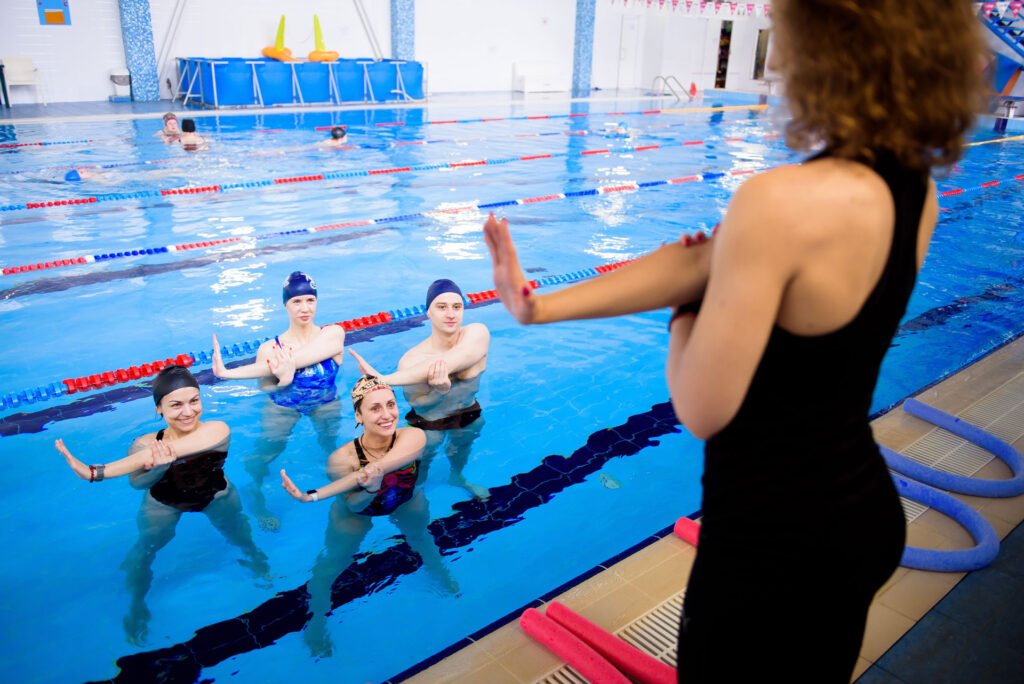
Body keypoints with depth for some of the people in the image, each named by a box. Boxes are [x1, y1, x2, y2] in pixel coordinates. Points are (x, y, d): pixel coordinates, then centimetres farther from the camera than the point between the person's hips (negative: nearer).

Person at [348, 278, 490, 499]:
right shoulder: (411, 361, -33)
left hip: (469, 415, 3)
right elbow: (415, 403, -20)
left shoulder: (478, 334, -33)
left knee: (461, 450, 30)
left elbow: (444, 365, -48)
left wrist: (384, 379, -51)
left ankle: (457, 478, 64)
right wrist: (440, 390, -45)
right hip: (427, 423, -3)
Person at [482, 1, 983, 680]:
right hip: (869, 517, 8)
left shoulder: (781, 203, -29)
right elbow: (698, 260, -6)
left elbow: (702, 410, -22)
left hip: (771, 542, -7)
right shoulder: (917, 191, -3)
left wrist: (684, 314, -3)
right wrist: (540, 307, -5)